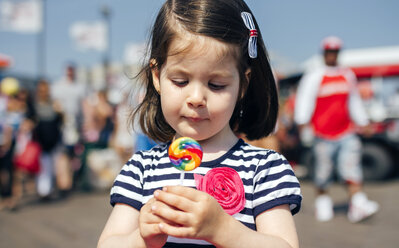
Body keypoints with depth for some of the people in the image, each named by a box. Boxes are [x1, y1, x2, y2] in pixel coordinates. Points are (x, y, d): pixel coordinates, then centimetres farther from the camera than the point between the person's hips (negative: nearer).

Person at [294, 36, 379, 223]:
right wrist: (302, 122, -23)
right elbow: (304, 100, -9)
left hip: (346, 133, 4)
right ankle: (322, 201, 20)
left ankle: (358, 205, -10)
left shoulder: (348, 75, 14)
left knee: (352, 167, -8)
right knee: (323, 172, 2)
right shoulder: (313, 77, -3)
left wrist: (363, 122, 27)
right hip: (323, 135, -4)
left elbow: (354, 102, 24)